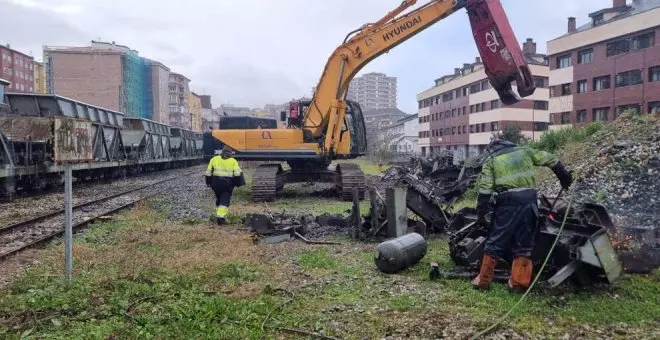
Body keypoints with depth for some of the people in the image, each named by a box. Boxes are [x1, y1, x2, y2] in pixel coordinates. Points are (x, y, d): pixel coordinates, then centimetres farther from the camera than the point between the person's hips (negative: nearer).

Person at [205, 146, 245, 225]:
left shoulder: (214, 159, 7)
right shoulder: (233, 161, 2)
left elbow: (208, 172, 7)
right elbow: (238, 173, -5)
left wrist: (209, 182, 15)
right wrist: (239, 183, 4)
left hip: (216, 183, 3)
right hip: (228, 183, -3)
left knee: (218, 199, 19)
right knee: (225, 200, -2)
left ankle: (219, 215, 23)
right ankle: (221, 216, -16)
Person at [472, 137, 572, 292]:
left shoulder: (491, 161, 9)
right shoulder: (525, 151, 17)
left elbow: (485, 189, 0)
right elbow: (550, 159, 18)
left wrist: (481, 214, 1)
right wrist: (564, 176, 28)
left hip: (508, 202, -2)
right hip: (529, 200, 3)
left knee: (496, 241, 5)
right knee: (523, 244, 10)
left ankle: (483, 280, 7)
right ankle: (519, 282, 8)